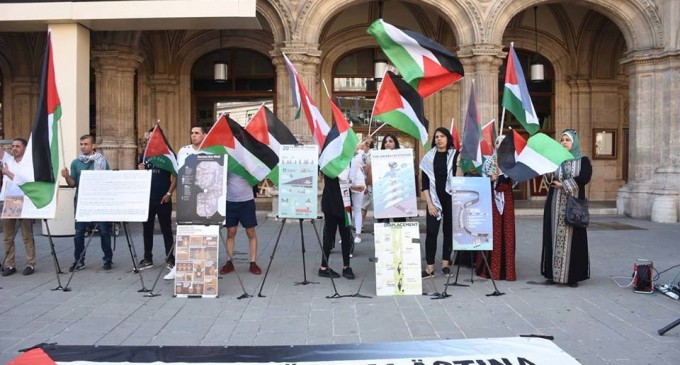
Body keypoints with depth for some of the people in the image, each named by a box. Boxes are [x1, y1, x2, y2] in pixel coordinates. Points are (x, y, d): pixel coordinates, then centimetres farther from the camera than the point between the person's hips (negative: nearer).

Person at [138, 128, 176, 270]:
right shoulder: (144, 155, 10)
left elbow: (175, 176, -4)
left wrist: (169, 193, -14)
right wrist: (140, 171, -9)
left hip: (163, 199, -4)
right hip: (147, 198, 4)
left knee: (166, 229, 2)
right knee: (147, 229, 9)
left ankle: (170, 258, 9)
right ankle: (147, 258, 17)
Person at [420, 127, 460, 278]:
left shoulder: (455, 155, 3)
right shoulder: (429, 157, 4)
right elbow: (425, 182, 2)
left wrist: (459, 165, -17)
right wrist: (429, 203, -4)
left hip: (451, 198, 0)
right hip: (434, 199, 0)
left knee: (449, 230, 5)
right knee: (431, 231, -6)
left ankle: (445, 263, 17)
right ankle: (430, 267, -4)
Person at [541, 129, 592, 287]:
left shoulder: (583, 160, 4)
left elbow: (584, 178, -13)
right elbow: (549, 178, -5)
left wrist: (563, 184, -12)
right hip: (556, 205, 2)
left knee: (573, 238, -2)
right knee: (555, 237, 1)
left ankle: (573, 275, 3)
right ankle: (553, 273, 5)